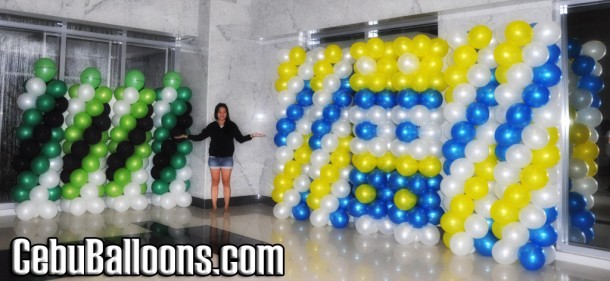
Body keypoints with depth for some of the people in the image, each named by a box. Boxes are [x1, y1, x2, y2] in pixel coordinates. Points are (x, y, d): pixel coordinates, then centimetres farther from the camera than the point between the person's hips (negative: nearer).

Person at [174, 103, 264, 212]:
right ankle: (214, 207, 12)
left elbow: (240, 139, 2)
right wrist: (186, 136, -2)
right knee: (215, 182, 6)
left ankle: (226, 207, 11)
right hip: (214, 158, 1)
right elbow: (200, 137, 5)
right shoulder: (211, 126, 0)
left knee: (226, 183, 4)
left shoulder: (232, 125, -1)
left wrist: (251, 136, -10)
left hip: (227, 158, 0)